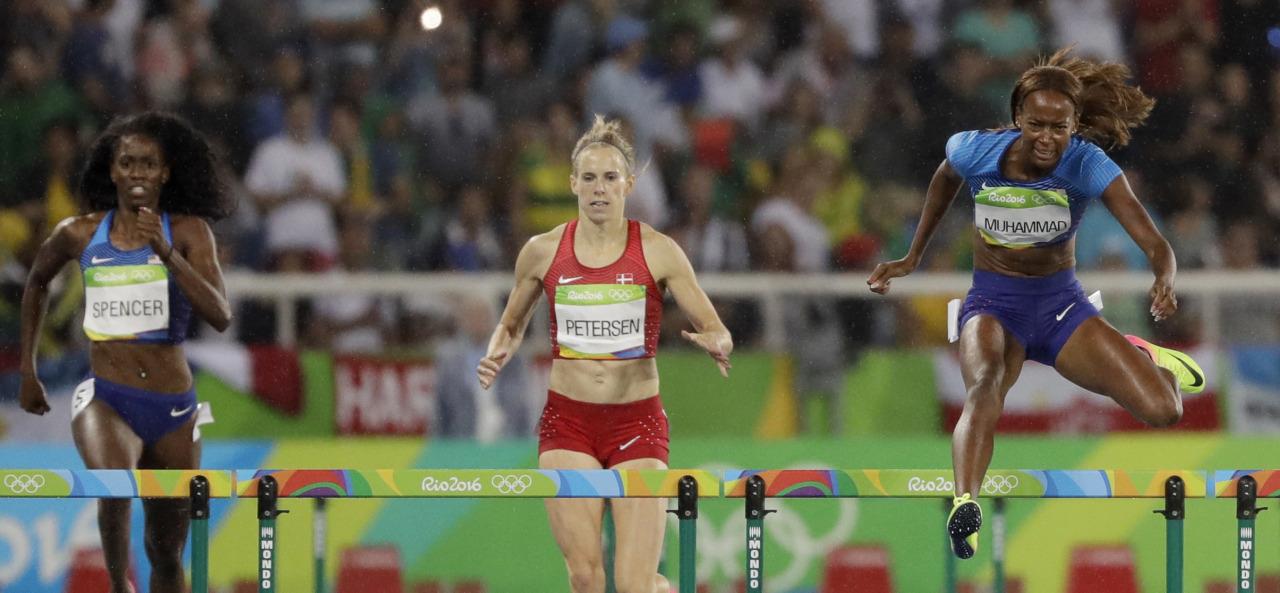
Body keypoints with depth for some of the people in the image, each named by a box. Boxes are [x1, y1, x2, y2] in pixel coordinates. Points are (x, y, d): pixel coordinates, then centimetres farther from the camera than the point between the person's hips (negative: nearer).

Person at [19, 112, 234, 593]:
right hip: (106, 399, -1)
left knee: (167, 553, 8)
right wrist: (27, 371, 25)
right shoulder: (79, 235, 3)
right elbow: (37, 282, 24)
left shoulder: (189, 232, -1)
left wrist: (167, 254, -24)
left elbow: (220, 317, -13)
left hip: (173, 408, 1)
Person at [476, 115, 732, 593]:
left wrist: (714, 344, -21)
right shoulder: (543, 252, 3)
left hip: (637, 423, -2)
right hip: (567, 422, 2)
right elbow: (512, 323, 20)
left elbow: (716, 329, 2)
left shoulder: (657, 251, -3)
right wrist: (498, 354, -2)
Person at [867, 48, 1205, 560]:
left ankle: (1141, 358, 30)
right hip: (993, 304, -1)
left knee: (1163, 411, -9)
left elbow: (1154, 244, -28)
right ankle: (965, 507, -60)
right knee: (985, 385, -37)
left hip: (1061, 304, 1)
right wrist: (912, 258, 15)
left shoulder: (1088, 166, -20)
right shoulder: (977, 152, -16)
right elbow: (945, 179, 11)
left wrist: (1164, 283, -50)